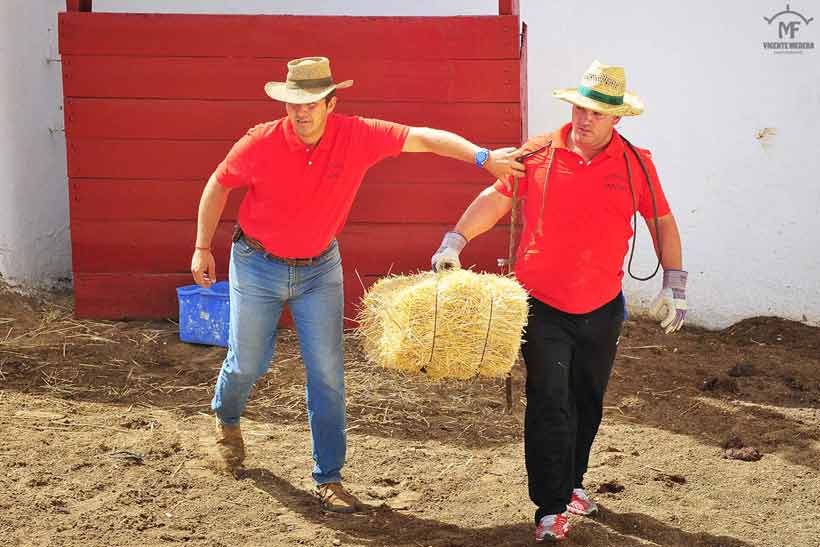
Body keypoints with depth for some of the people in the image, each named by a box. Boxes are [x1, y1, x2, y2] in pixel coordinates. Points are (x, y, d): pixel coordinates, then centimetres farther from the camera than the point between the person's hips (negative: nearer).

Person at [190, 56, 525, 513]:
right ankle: (227, 418, 48)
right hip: (258, 266, -1)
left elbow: (425, 138, -23)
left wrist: (483, 157, -35)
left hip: (320, 269, 1)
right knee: (248, 363, 11)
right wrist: (203, 247, 0)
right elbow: (218, 185, -3)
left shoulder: (357, 136, -19)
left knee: (328, 373, -3)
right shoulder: (260, 144, -20)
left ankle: (329, 478, 10)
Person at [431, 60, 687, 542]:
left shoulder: (636, 164, -2)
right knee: (549, 405, -5)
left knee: (587, 404, 17)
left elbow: (663, 223, 7)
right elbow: (495, 199, 0)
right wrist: (455, 241, -11)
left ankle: (572, 482, 37)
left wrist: (675, 284, 3)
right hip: (543, 306, -2)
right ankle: (552, 508, 3)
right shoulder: (538, 154, -6)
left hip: (602, 309, 3)